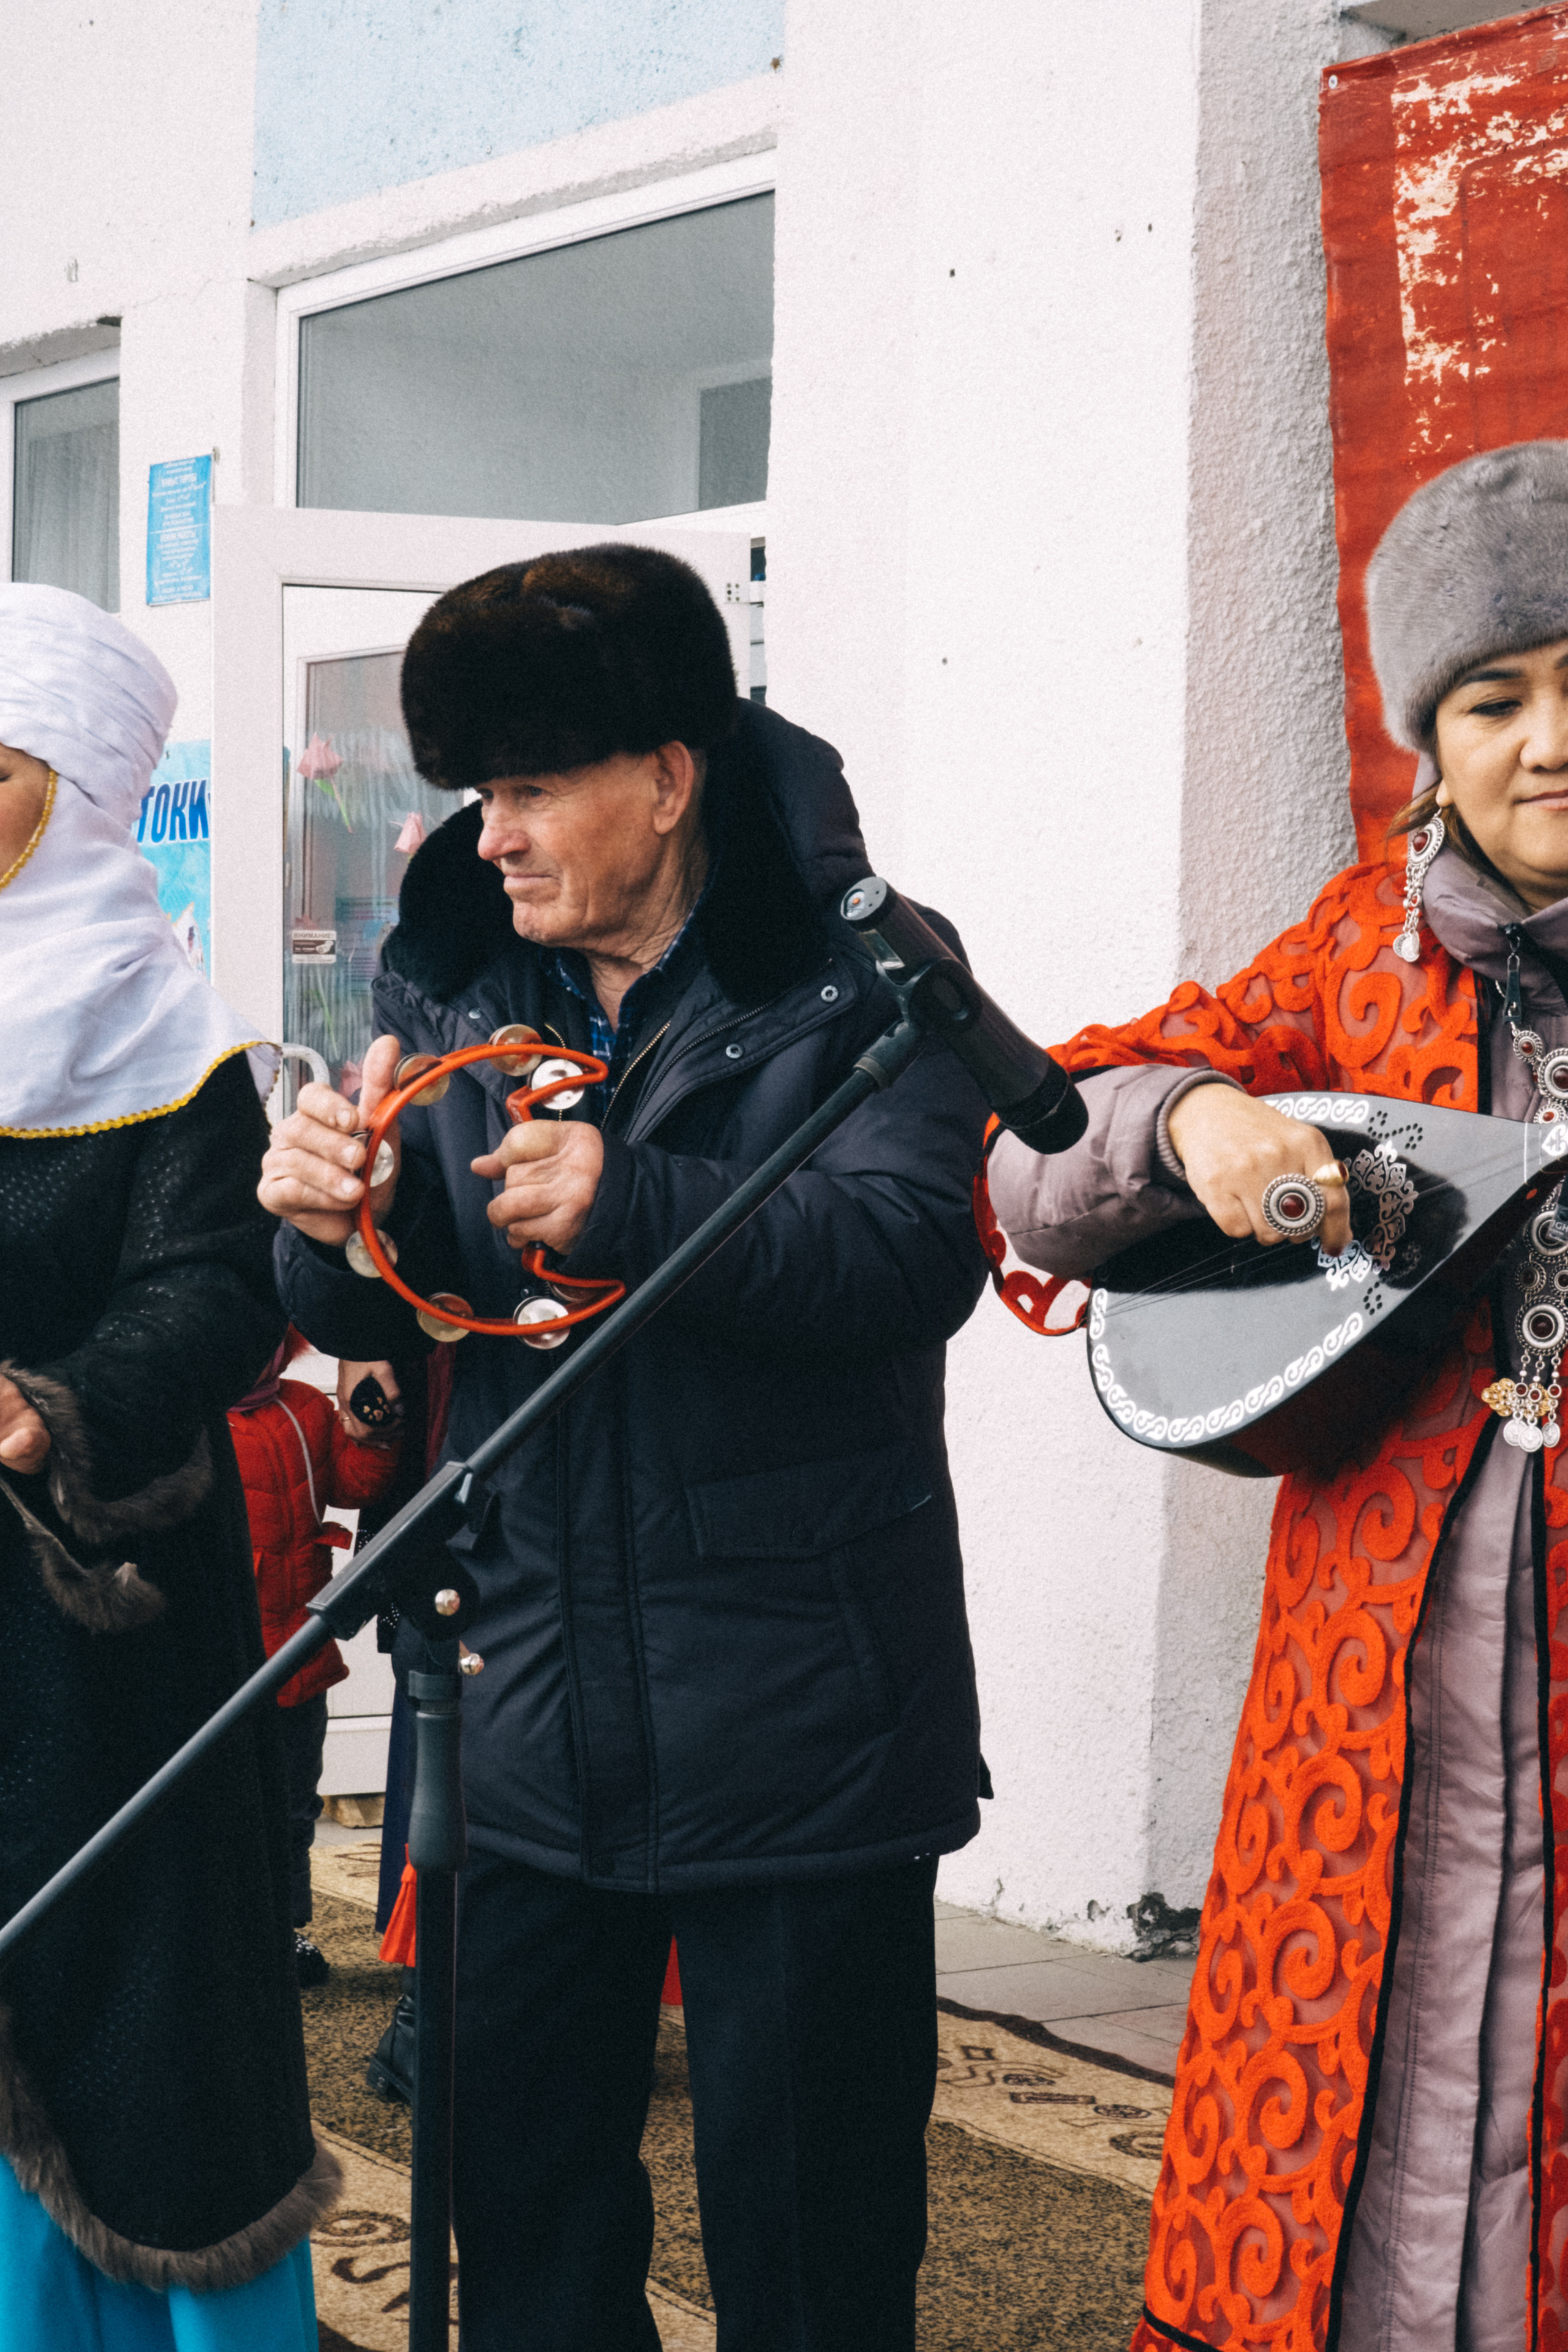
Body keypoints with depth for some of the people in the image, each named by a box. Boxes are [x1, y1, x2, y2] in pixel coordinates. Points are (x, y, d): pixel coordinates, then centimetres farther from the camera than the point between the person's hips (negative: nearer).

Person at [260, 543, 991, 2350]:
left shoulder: (864, 979, -6)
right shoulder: (446, 982, 9)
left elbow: (915, 1253, -20)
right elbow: (381, 1319, 9)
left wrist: (632, 1210, -33)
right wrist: (343, 1228, -15)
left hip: (790, 1715, -4)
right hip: (526, 1708, 5)